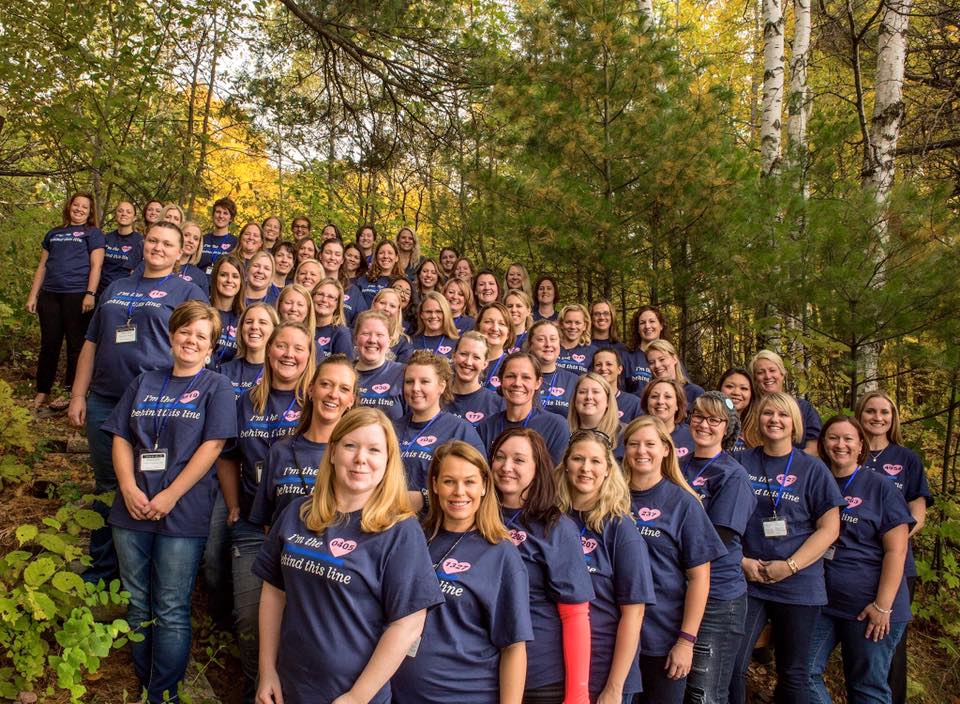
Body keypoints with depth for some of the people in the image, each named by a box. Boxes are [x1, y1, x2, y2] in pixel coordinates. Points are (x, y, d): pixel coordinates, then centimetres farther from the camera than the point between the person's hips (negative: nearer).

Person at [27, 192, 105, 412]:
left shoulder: (93, 233, 5)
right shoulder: (53, 234, 19)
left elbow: (96, 265, -5)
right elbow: (42, 266, 19)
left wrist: (90, 294, -16)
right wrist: (33, 295, 12)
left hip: (77, 295, -4)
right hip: (50, 295, 4)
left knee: (76, 345, 1)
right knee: (49, 344, 6)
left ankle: (70, 392, 9)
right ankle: (42, 391, 14)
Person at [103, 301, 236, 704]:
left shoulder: (216, 387, 0)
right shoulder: (144, 383, 12)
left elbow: (212, 446, -10)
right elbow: (121, 438, 8)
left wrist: (169, 496, -15)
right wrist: (128, 488, -8)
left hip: (183, 515, -4)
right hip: (132, 511, 5)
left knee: (170, 612, 2)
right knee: (137, 606, 14)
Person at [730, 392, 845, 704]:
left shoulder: (813, 469, 1)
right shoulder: (742, 463, 3)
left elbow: (829, 528, -2)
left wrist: (789, 566, -11)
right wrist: (742, 561, -7)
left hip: (798, 585, 0)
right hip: (746, 581, 1)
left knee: (793, 674, 10)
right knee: (731, 666, -4)